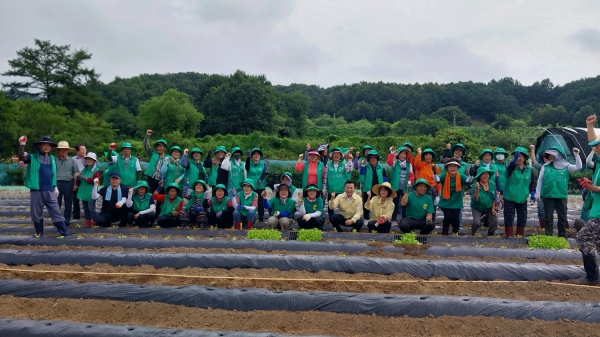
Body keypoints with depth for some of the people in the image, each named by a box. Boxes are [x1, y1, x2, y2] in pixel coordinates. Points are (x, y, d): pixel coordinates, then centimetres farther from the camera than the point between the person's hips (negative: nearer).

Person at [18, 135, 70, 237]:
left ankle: (64, 233, 2)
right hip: (36, 190, -2)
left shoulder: (52, 158, 13)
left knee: (56, 212, 2)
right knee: (36, 213, 6)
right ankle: (39, 233, 19)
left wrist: (55, 186, 19)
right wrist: (22, 145, -31)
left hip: (50, 190, 2)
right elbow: (21, 158, -18)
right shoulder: (33, 157, 1)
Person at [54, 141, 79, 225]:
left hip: (69, 183, 1)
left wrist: (75, 184, 2)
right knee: (57, 202, 5)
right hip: (57, 183, -1)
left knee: (68, 203, 7)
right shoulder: (54, 160, 1)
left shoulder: (71, 160, 6)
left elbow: (75, 173, 8)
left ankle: (66, 220, 16)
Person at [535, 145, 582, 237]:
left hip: (561, 197, 1)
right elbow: (540, 180, 4)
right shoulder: (545, 167, 1)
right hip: (548, 197, -1)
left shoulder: (565, 166, 3)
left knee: (562, 217, 9)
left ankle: (562, 237, 20)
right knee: (548, 218, 5)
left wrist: (576, 155, -14)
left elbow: (578, 167, -3)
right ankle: (548, 236, 12)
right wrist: (537, 193, 1)